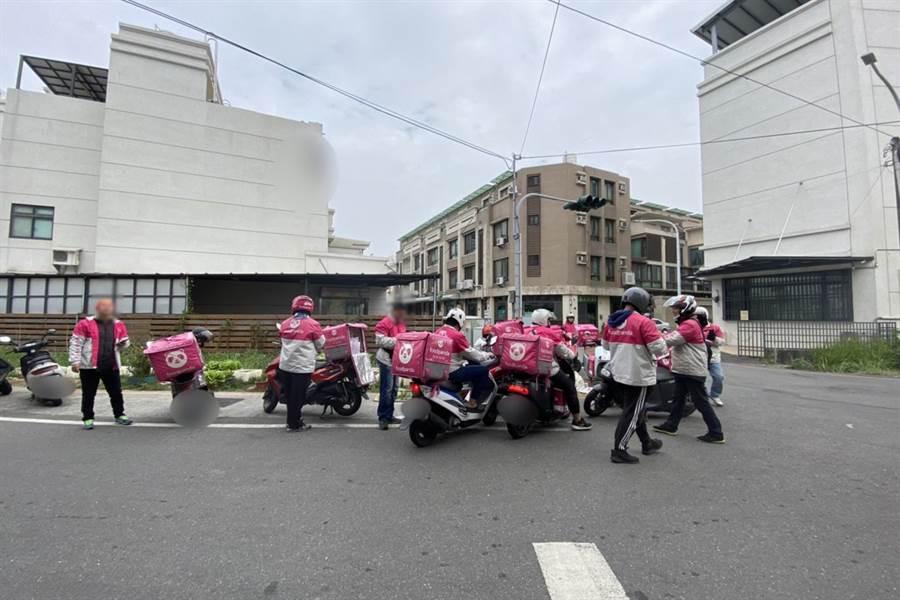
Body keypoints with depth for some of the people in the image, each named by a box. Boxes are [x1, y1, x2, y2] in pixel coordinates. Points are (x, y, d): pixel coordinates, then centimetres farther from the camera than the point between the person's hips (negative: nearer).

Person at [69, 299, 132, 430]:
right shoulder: (85, 324, -4)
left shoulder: (118, 325, 8)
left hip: (111, 367, 3)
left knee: (116, 392, 10)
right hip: (89, 366, -3)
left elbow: (124, 342, 19)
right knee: (88, 394, 6)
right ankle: (87, 418, 20)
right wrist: (75, 361, -11)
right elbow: (75, 343, -5)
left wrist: (123, 344, -5)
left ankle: (119, 415, 23)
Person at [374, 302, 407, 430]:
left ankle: (389, 415, 22)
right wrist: (396, 341, -24)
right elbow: (380, 341, -21)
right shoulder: (384, 324, -13)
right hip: (386, 359, -8)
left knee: (394, 389, 12)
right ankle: (383, 418, -1)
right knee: (386, 389, -8)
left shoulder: (401, 323, 13)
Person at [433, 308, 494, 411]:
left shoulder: (438, 332, 7)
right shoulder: (457, 335, -16)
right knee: (483, 370, 0)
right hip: (452, 373, -9)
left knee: (473, 364, 22)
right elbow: (472, 354, -8)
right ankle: (473, 403, 5)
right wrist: (487, 355, 11)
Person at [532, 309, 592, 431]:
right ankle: (577, 420, 3)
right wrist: (573, 355, 14)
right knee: (570, 388, 2)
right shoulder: (550, 334, -10)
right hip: (550, 369, -8)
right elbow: (563, 352, -6)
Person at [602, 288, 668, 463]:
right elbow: (660, 349, -19)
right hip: (638, 375, -8)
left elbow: (605, 345, 16)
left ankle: (647, 443, 36)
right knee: (632, 413, 2)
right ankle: (619, 450, 5)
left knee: (636, 409, 21)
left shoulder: (610, 322, 4)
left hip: (618, 374, 8)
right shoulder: (643, 322, -17)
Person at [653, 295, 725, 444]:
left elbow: (671, 340, -24)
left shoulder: (690, 325, -19)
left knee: (701, 402, -4)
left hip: (693, 372, -11)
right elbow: (673, 340, 15)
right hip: (683, 370, 11)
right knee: (678, 398, 16)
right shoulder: (685, 324, 16)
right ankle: (671, 425, 26)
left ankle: (716, 434, 3)